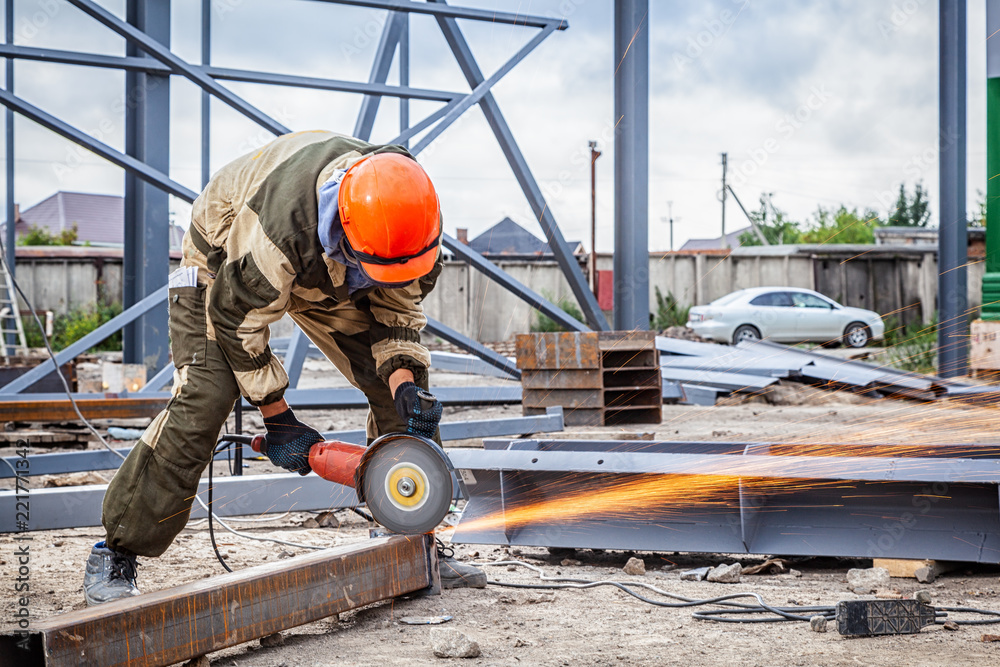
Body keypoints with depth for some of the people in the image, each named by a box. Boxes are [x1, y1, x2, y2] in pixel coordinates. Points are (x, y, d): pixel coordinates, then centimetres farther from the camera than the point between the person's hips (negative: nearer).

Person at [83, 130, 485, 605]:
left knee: (400, 389, -6)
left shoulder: (415, 221, -27)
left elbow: (399, 309, -9)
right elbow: (236, 317, -29)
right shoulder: (281, 220, -45)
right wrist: (277, 418, -23)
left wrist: (405, 382, -27)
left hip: (324, 277, 6)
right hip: (224, 266, -5)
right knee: (203, 398, -23)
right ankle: (114, 557, -14)